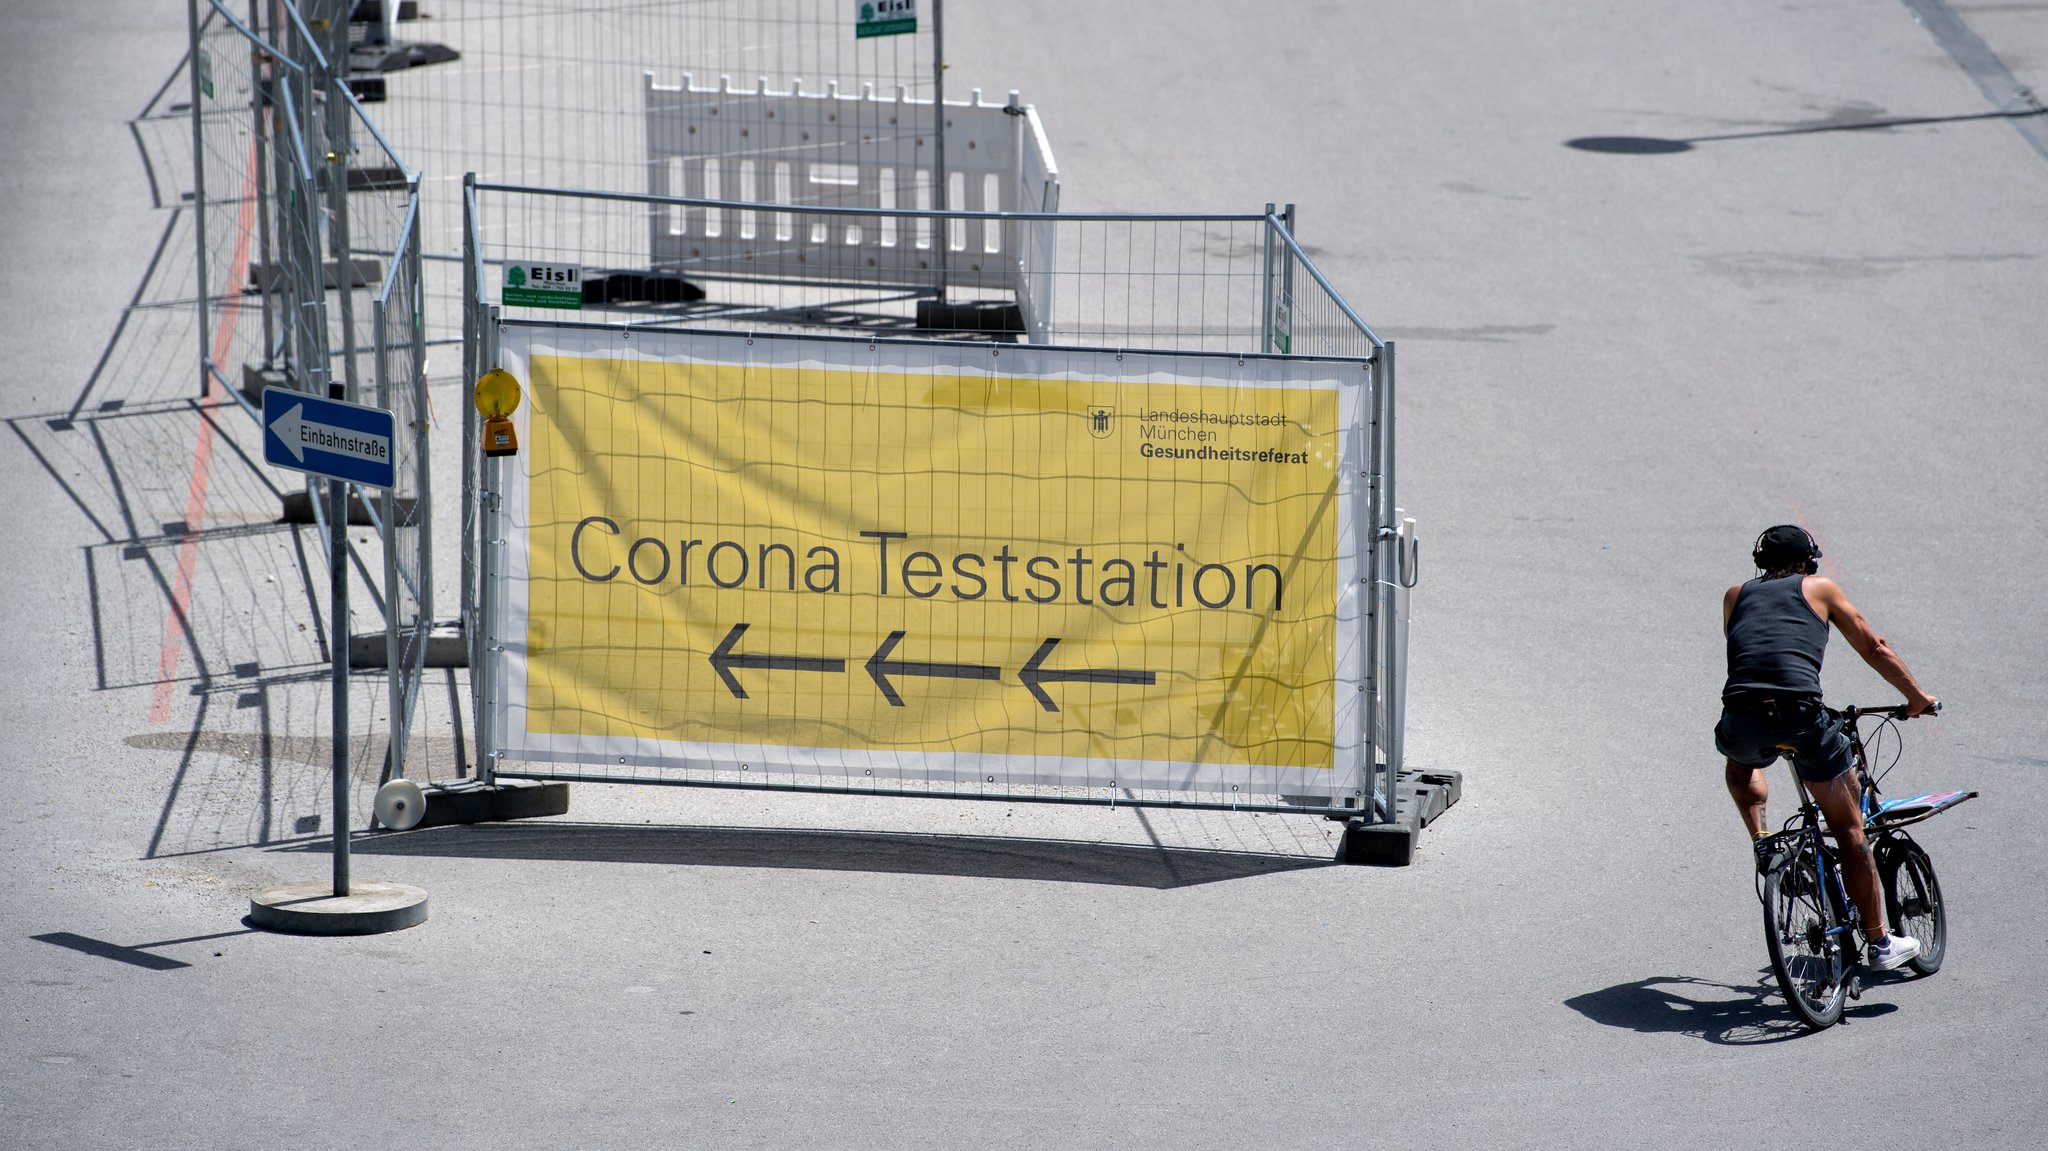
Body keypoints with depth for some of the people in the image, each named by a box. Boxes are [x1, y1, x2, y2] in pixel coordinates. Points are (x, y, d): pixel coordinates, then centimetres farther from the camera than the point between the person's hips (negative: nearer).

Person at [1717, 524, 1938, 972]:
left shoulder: (1736, 596, 25)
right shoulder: (1818, 589, 19)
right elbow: (1874, 649, 24)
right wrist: (1918, 697, 37)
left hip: (1742, 721, 2)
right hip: (1801, 717, -2)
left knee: (1741, 761, 41)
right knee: (1849, 827, 12)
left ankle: (1761, 842, 21)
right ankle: (1879, 942, 13)